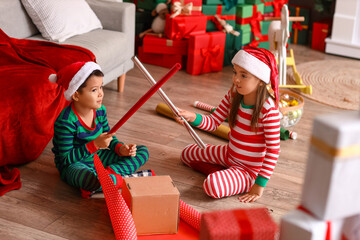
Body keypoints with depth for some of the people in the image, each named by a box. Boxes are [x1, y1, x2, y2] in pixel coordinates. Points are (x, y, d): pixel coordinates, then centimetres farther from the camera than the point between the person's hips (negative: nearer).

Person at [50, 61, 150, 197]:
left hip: (98, 157, 8)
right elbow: (66, 159, -22)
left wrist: (121, 148, -12)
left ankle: (109, 173, -16)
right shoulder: (66, 122, -25)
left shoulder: (100, 110, -4)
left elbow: (109, 138, 11)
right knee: (94, 180, -45)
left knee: (143, 152, 2)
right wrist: (95, 144, -30)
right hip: (73, 164, -8)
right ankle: (120, 178, -15)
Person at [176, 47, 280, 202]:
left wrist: (260, 185, -22)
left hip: (250, 169, -8)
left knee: (212, 186, -32)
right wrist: (193, 117, -25)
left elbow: (273, 150, -24)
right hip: (229, 154, 8)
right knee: (187, 153, 19)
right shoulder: (233, 95, -8)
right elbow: (213, 122, -3)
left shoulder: (269, 109, -28)